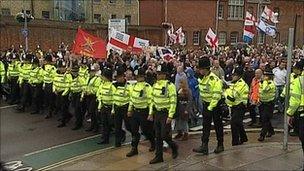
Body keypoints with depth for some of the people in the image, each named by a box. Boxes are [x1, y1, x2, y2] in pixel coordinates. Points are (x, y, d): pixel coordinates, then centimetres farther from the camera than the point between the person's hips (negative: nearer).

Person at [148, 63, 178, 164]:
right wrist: (150, 113, 12)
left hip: (165, 113, -7)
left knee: (164, 136, -5)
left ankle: (174, 147, 24)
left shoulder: (170, 86, -14)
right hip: (157, 113, 7)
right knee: (158, 136, 9)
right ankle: (158, 157, 18)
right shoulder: (155, 85, 8)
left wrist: (170, 116, -19)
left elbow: (173, 102, -16)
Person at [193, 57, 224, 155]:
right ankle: (204, 146, 4)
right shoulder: (201, 78, 5)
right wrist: (205, 105, 14)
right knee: (205, 126, 3)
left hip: (215, 104, -7)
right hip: (206, 104, 7)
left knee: (218, 125, 6)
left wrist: (211, 107, -21)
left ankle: (220, 146, 20)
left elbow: (217, 95, -22)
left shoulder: (214, 79, -20)